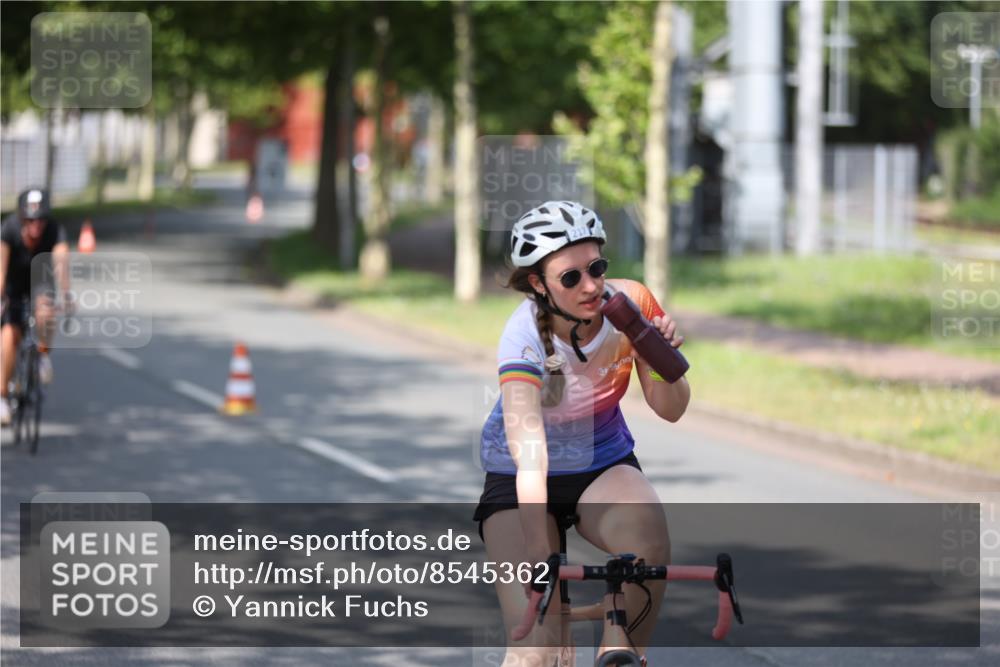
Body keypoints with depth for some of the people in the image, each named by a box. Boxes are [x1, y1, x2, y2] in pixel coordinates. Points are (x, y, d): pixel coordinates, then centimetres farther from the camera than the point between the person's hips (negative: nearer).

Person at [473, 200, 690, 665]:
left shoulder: (631, 304, -17)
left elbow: (669, 410, -6)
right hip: (513, 481, -3)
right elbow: (530, 460, -39)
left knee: (649, 535, -33)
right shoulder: (525, 338, -29)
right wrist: (539, 564, -50)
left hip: (604, 465, 3)